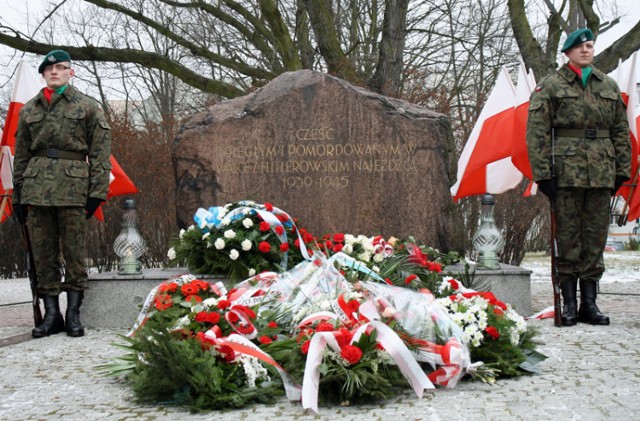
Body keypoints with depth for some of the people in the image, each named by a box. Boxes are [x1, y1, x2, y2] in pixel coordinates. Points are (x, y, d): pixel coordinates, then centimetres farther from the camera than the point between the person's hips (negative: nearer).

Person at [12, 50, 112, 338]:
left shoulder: (88, 107, 7)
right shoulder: (29, 110, 17)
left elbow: (100, 152, 3)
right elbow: (21, 155, 18)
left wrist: (97, 191, -6)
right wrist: (18, 196, 12)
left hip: (73, 186, -3)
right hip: (36, 188, 3)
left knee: (74, 251, -2)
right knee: (43, 252, 4)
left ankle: (73, 313, 6)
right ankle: (51, 314, 10)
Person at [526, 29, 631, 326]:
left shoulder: (609, 86, 17)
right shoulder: (550, 86, 4)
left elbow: (621, 131, 18)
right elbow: (537, 132, -2)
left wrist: (622, 170, 11)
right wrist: (542, 173, -9)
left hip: (601, 174, 4)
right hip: (566, 171, -4)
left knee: (596, 235, 5)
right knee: (568, 236, -1)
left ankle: (589, 302, 13)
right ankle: (569, 302, 6)